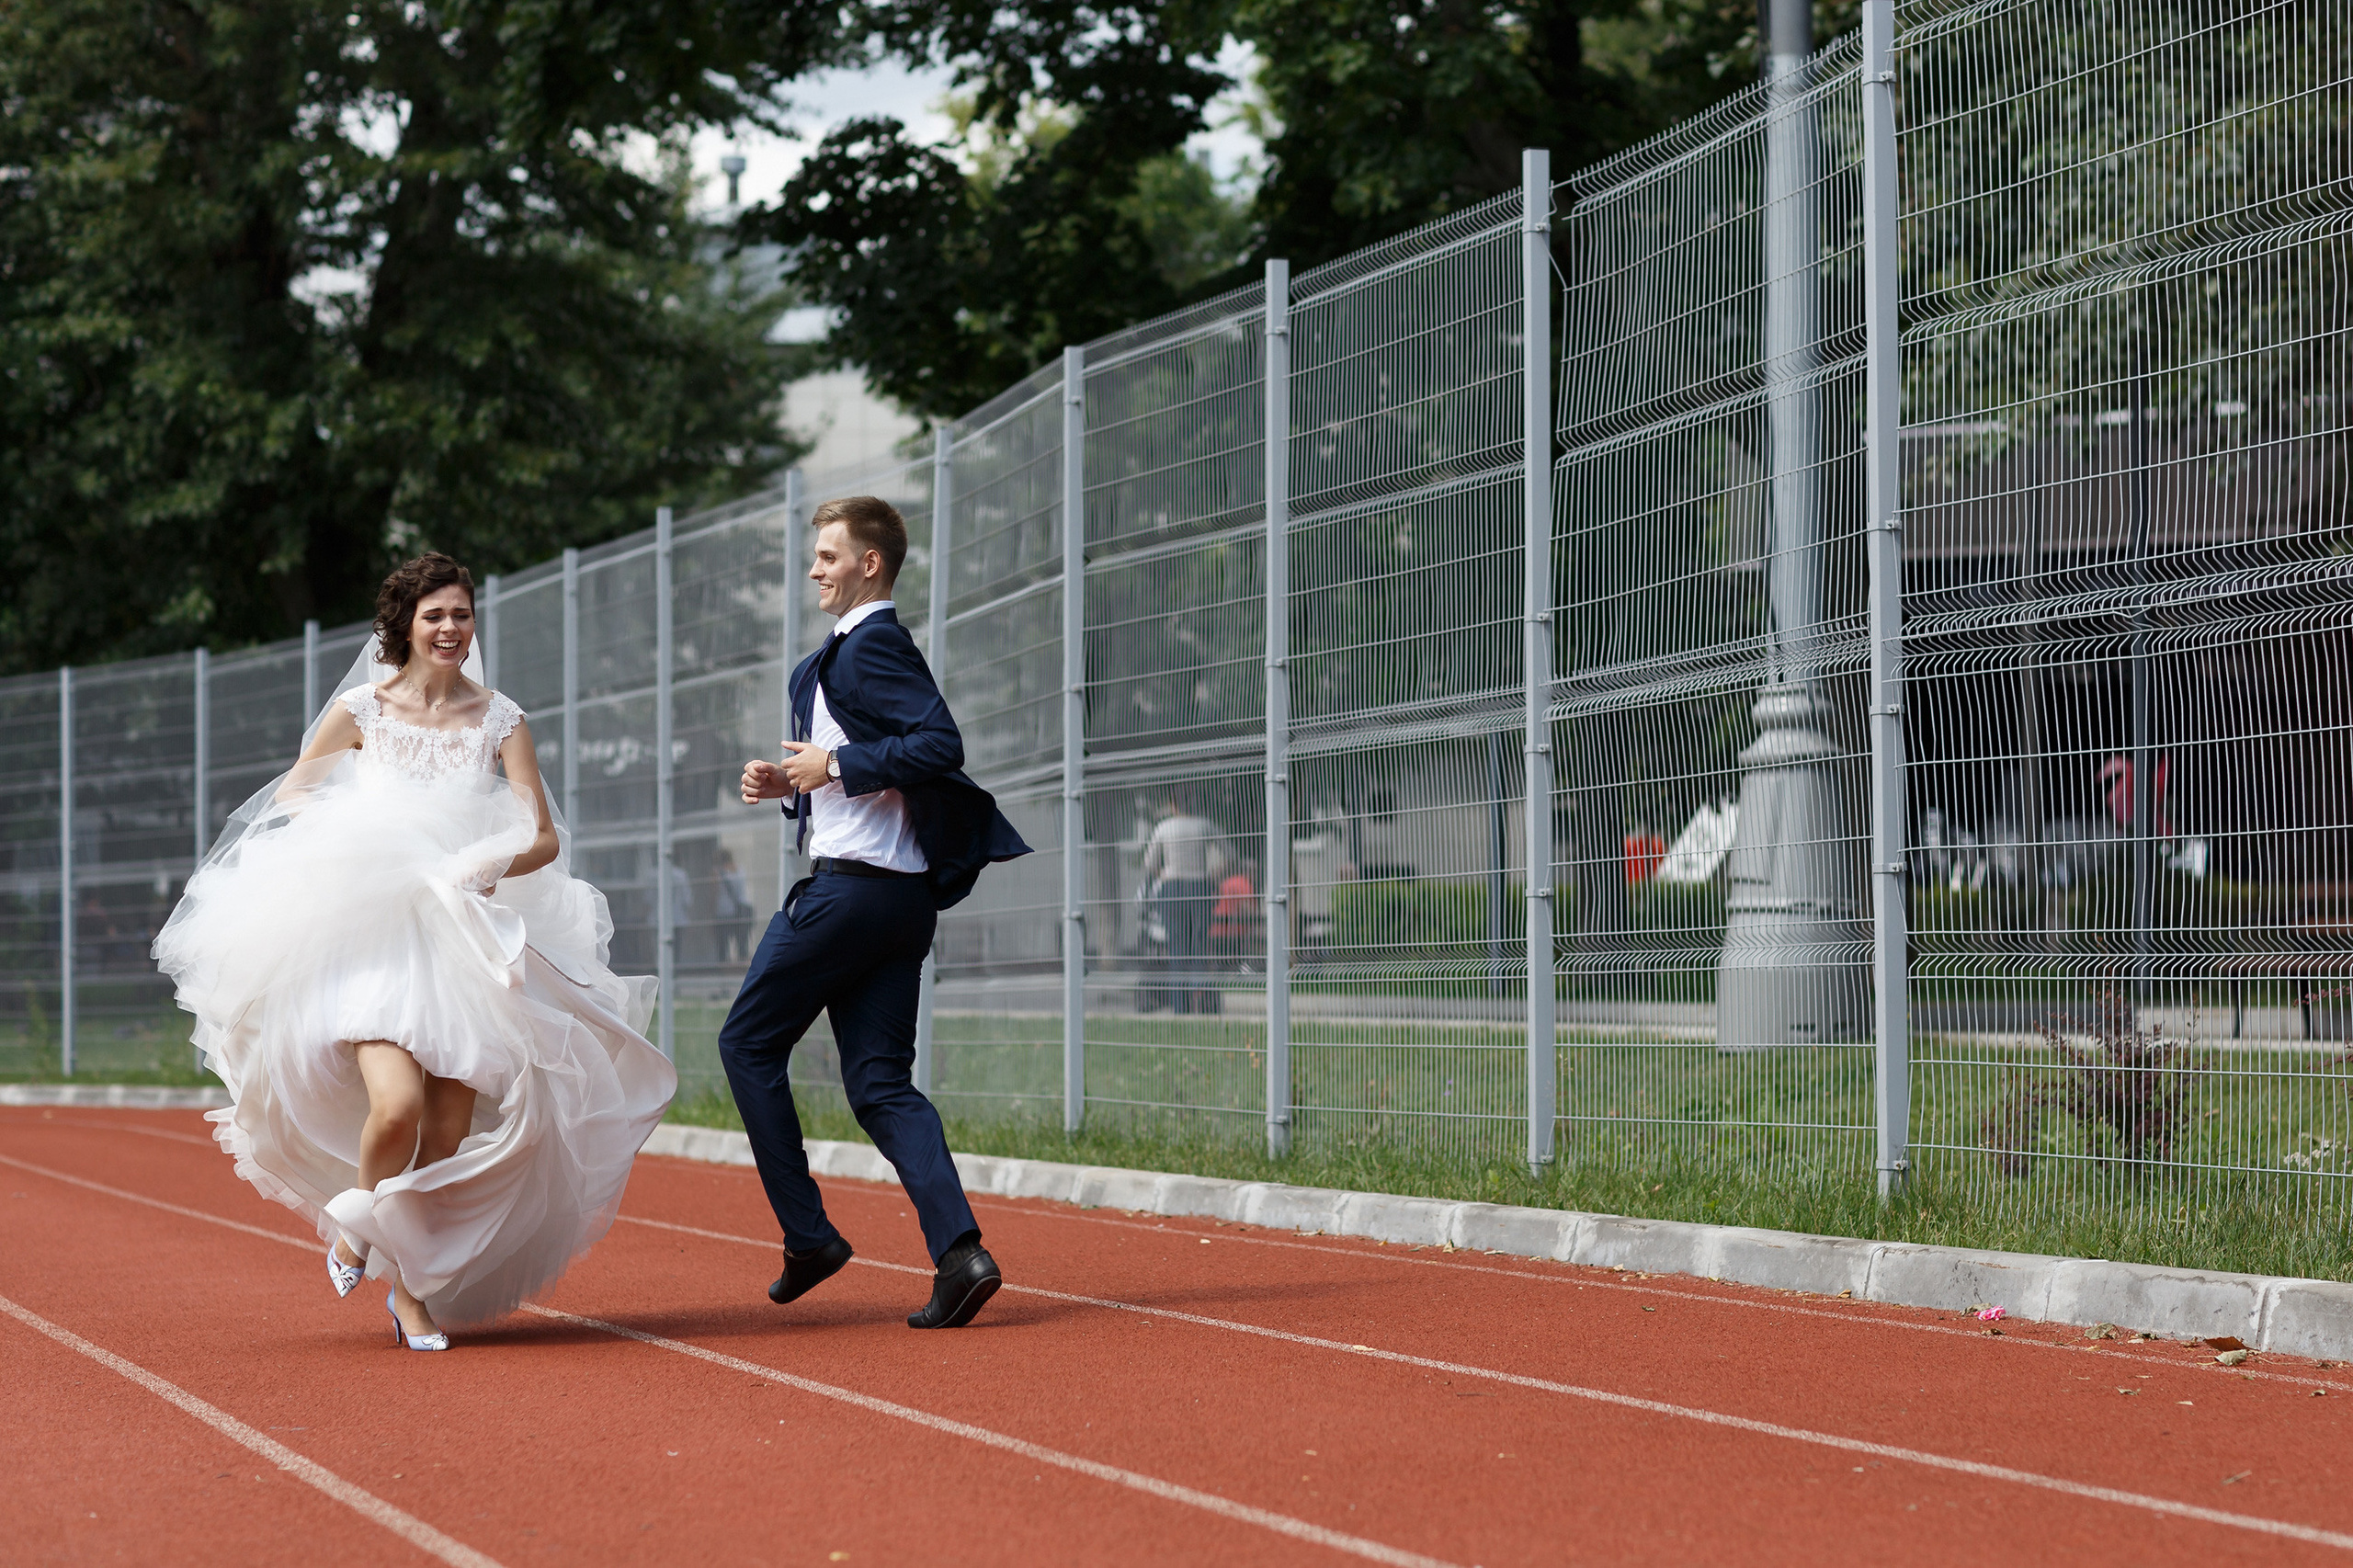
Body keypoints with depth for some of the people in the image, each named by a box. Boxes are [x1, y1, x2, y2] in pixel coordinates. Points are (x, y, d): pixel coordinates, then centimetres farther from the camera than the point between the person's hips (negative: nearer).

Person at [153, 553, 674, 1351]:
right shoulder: (363, 708, 3)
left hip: (467, 934, 2)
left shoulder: (498, 718, 6)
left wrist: (490, 869, -16)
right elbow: (290, 795, 13)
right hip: (375, 930, -2)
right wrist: (351, 846, -4)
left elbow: (544, 838, 3)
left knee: (453, 1129, -2)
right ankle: (358, 1221, 10)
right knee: (398, 1105, -23)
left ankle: (413, 1283, 20)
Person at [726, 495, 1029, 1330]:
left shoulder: (871, 646, -11)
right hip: (902, 895, 10)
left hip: (851, 887, -10)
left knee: (748, 1042, 5)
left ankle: (806, 1236, 5)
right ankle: (958, 1251, -9)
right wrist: (789, 785, 13)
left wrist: (834, 765, -18)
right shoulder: (859, 648, 21)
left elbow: (939, 744, -24)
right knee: (880, 1081, 5)